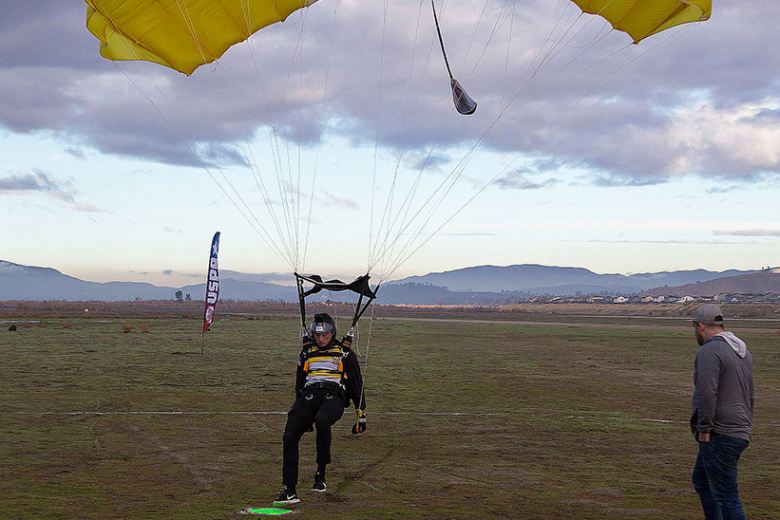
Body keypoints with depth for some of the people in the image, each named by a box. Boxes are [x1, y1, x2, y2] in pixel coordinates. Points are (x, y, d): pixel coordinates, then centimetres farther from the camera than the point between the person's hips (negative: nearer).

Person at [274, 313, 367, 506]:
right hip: (309, 396, 4)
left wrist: (361, 416, 12)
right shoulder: (307, 354, 23)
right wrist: (302, 414, 30)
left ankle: (321, 474, -26)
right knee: (289, 437, -16)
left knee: (322, 421, -39)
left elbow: (357, 385, 16)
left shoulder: (345, 354, 14)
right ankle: (290, 491, -11)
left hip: (333, 397, -4)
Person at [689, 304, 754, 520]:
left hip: (719, 435, -10)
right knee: (701, 481, 22)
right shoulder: (743, 352, 16)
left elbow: (707, 394, -23)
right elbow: (750, 394, 22)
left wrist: (704, 429, -17)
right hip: (739, 433, 10)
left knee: (726, 495, -9)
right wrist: (744, 425, 25)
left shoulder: (710, 351, -14)